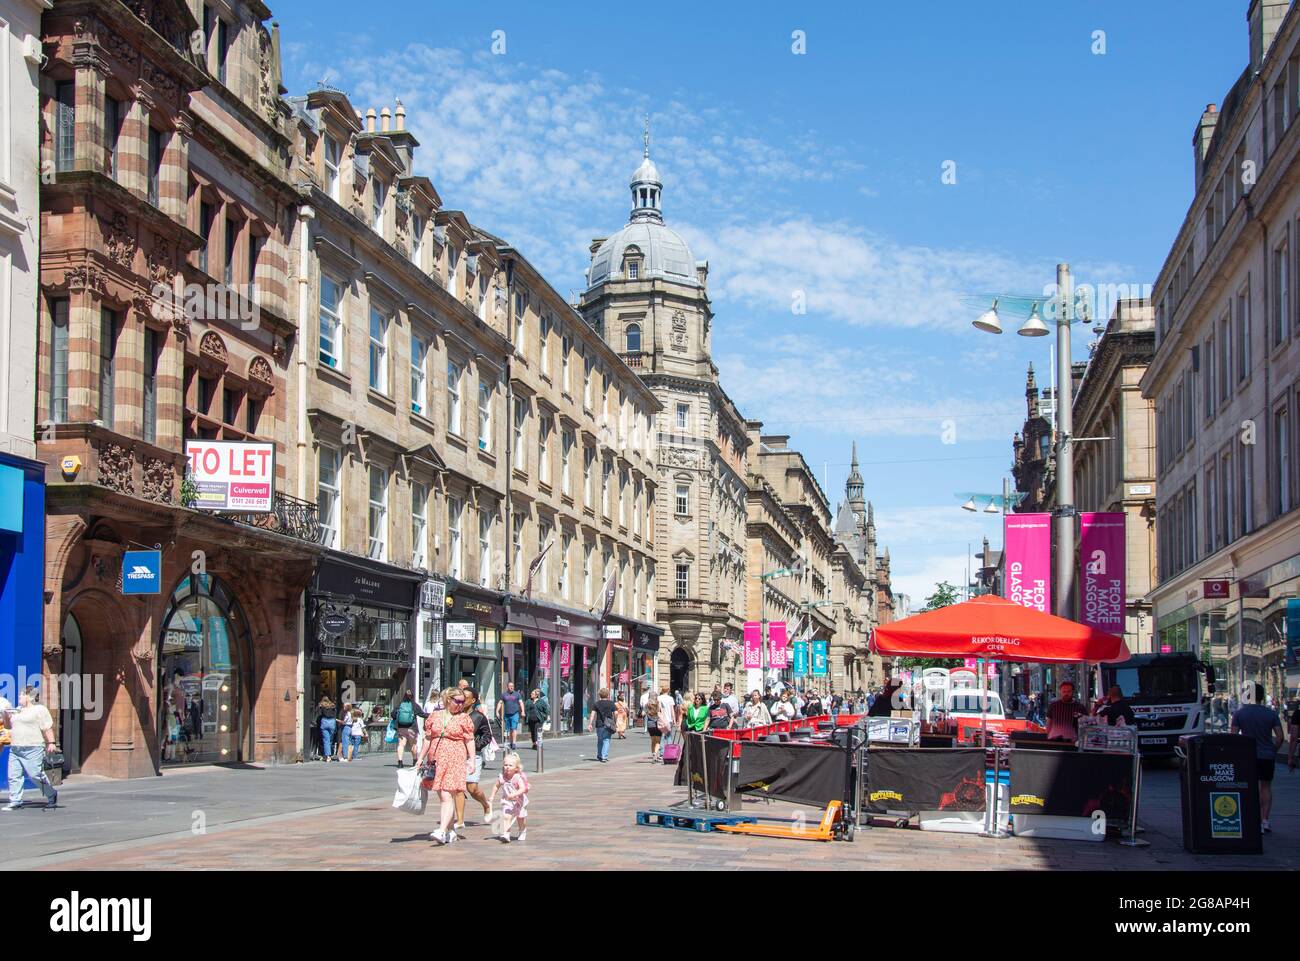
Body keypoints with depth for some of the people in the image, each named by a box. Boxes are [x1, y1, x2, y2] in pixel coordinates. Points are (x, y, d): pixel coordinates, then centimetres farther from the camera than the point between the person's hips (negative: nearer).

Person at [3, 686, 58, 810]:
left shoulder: (40, 709, -2)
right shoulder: (17, 710, 20)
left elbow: (48, 728, -7)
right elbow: (9, 726, 26)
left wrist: (51, 743, -15)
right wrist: (5, 715, 7)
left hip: (33, 749, -7)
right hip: (15, 749, 7)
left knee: (36, 775, -7)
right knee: (14, 776, -1)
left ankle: (52, 796, 10)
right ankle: (15, 802, 1)